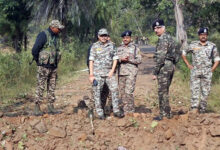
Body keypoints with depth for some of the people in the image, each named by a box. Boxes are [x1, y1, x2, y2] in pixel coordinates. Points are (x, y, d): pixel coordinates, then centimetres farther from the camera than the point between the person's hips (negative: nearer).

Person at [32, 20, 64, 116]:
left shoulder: (56, 37, 12)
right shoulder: (43, 35, -12)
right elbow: (35, 50, -14)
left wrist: (55, 63, 13)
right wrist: (38, 62, -5)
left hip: (53, 67, 7)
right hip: (44, 67, -7)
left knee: (52, 87, 9)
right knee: (40, 87, -4)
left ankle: (51, 106, 15)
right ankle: (37, 107, 1)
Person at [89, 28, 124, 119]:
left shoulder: (112, 46, 9)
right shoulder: (95, 46, 3)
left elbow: (115, 58, 8)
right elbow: (91, 61, 1)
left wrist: (112, 71, -5)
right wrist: (91, 75, -6)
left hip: (109, 73, 2)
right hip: (98, 73, -2)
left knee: (115, 90, -6)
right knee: (97, 93, -2)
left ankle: (116, 111, 2)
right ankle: (100, 113, 6)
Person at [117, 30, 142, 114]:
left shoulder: (135, 48, 4)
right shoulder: (119, 48, 15)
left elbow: (139, 60, -2)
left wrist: (129, 60, -14)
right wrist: (121, 59, -8)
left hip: (131, 73, -4)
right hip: (121, 72, 5)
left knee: (129, 92, -13)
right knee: (122, 93, 5)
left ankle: (130, 111, -5)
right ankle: (125, 110, 13)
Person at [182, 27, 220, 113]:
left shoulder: (212, 46, 6)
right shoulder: (193, 45, 5)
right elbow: (183, 53, 15)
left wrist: (212, 69, 0)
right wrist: (188, 65, 7)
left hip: (207, 73, 1)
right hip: (195, 72, -1)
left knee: (205, 92, 3)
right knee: (195, 91, -9)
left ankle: (202, 111, 13)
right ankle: (194, 111, -14)